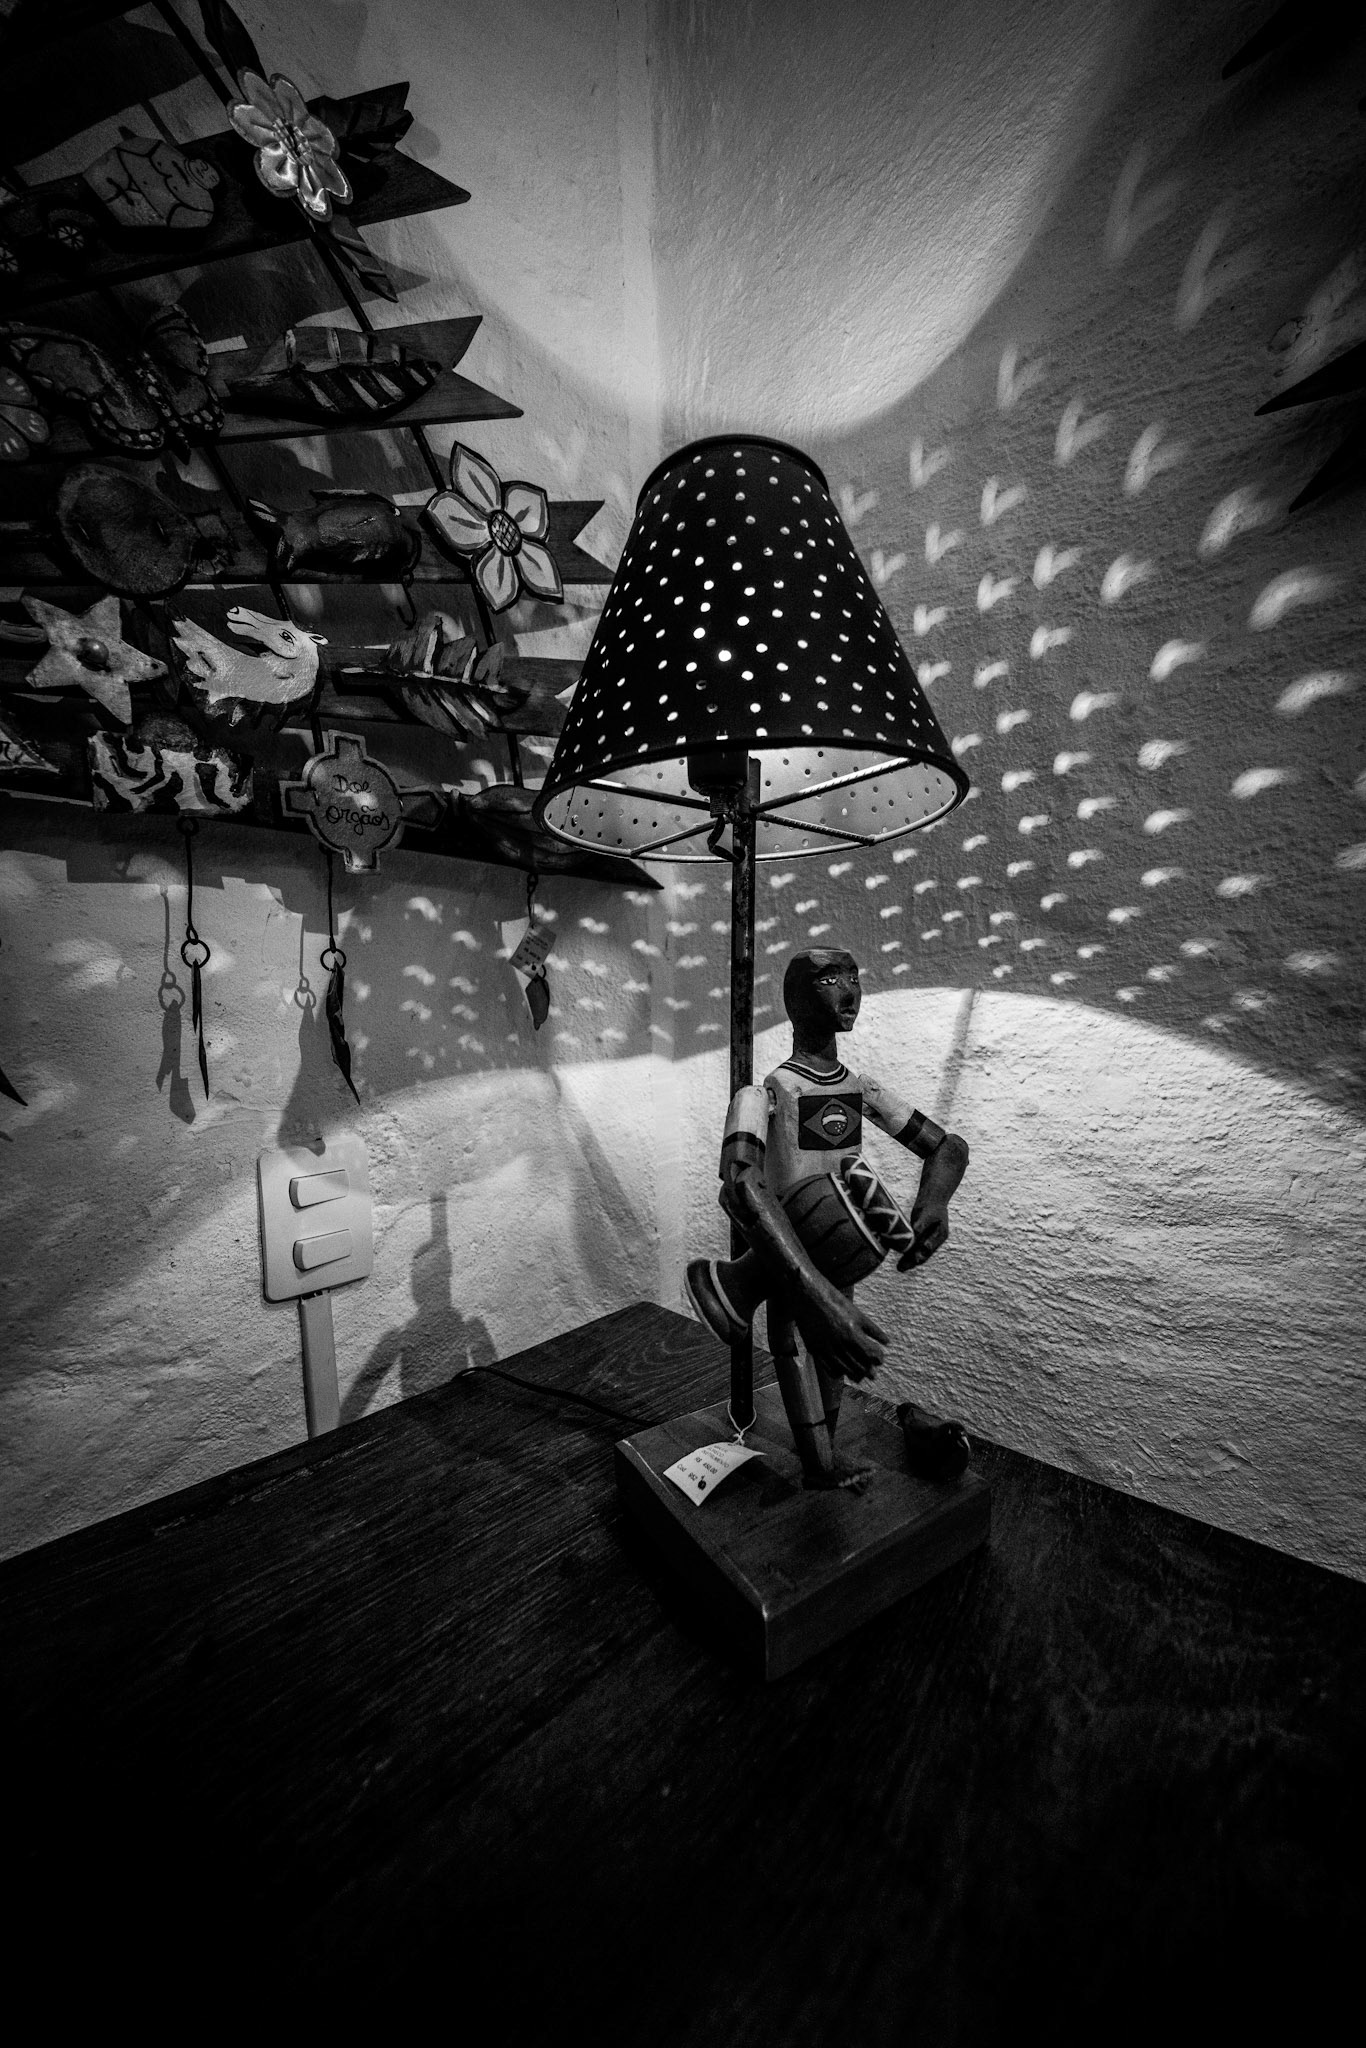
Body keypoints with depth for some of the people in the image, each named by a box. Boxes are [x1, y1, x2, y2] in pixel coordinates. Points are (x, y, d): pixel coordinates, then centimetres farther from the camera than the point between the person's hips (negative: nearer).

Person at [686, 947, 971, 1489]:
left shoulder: (864, 1090, -2)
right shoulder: (765, 1093, -21)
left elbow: (949, 1145, 4)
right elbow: (741, 1189, -38)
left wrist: (934, 1201, -20)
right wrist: (814, 1292, -49)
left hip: (838, 1267, 6)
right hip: (788, 1277, -6)